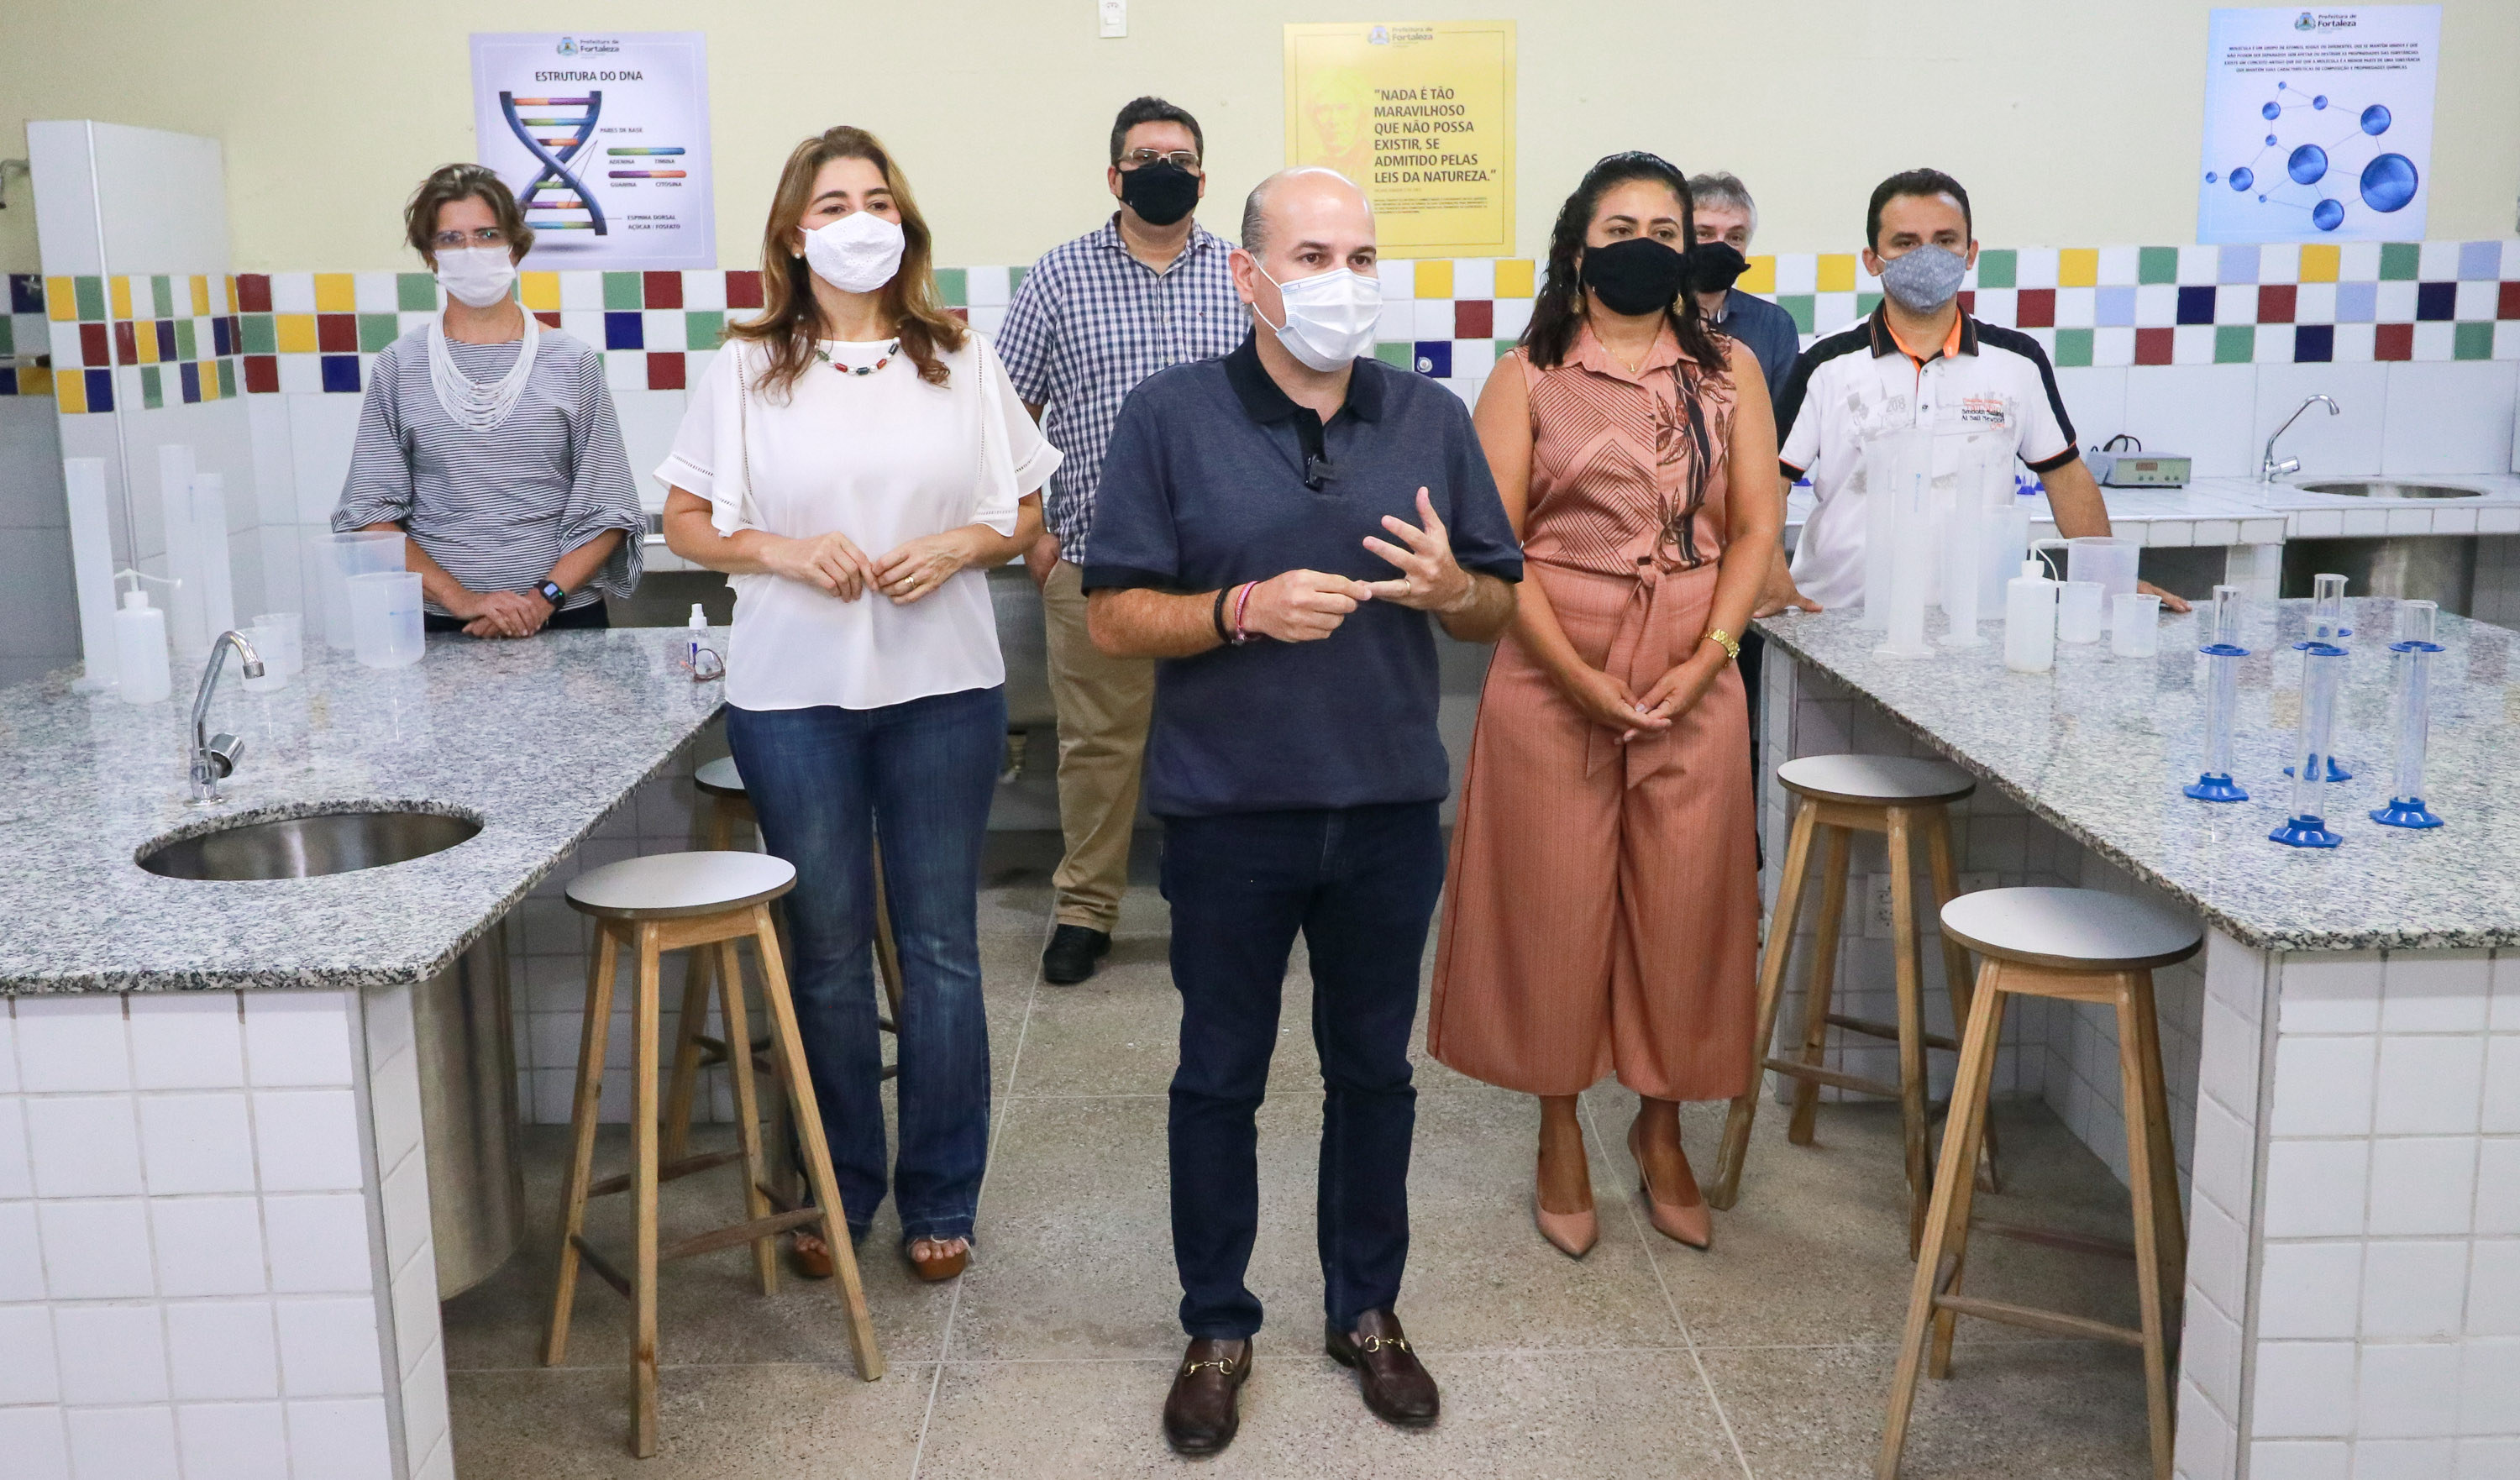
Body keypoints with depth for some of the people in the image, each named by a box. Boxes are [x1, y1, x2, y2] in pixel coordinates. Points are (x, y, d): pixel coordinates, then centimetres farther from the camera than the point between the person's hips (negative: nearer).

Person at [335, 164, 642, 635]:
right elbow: (371, 513, 1)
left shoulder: (572, 362, 4)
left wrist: (543, 597, -11)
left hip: (566, 616, 0)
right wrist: (462, 599, -11)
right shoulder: (398, 366, 5)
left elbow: (609, 512, 2)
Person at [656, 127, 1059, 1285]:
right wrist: (781, 551, -12)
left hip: (944, 688, 1)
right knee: (828, 948, 9)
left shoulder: (961, 361, 5)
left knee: (940, 944, 6)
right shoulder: (746, 368, 3)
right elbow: (686, 525, 6)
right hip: (794, 695, 0)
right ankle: (840, 1190, 25)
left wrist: (958, 546, -11)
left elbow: (1027, 516, 8)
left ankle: (940, 1198, 20)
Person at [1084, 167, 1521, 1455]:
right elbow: (1113, 617, -6)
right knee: (1219, 1076, 11)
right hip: (1228, 814, -2)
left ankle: (1366, 1309, 34)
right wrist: (1246, 609, -22)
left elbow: (1499, 609, 8)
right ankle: (1217, 1328, 29)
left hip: (1389, 811, 3)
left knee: (1373, 1068, 15)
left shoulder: (1432, 418, 4)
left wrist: (1452, 588, -15)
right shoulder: (1172, 415, -5)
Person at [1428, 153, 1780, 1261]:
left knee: (1684, 906, 6)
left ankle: (1661, 1129, 26)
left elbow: (1756, 528, 4)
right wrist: (1579, 677, -14)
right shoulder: (1527, 378, 2)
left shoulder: (1730, 370, 9)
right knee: (1555, 904, 4)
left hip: (1692, 682, 2)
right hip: (1552, 680, -1)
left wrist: (1703, 660, -10)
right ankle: (1561, 1140, 21)